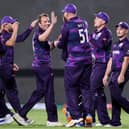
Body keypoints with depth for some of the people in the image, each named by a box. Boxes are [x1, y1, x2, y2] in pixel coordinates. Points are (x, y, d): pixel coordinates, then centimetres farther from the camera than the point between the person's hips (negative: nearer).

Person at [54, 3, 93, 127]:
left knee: (71, 88, 2)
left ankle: (76, 116, -4)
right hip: (87, 60, 5)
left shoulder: (67, 25, -6)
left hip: (73, 61, -5)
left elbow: (62, 44, -1)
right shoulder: (84, 23, 11)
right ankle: (88, 113, 0)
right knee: (85, 87, 11)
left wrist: (56, 43, 22)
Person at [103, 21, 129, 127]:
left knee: (116, 95, -18)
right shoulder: (115, 45, 21)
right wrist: (106, 75, 17)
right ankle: (115, 121, 5)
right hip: (114, 73, 9)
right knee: (114, 96, 5)